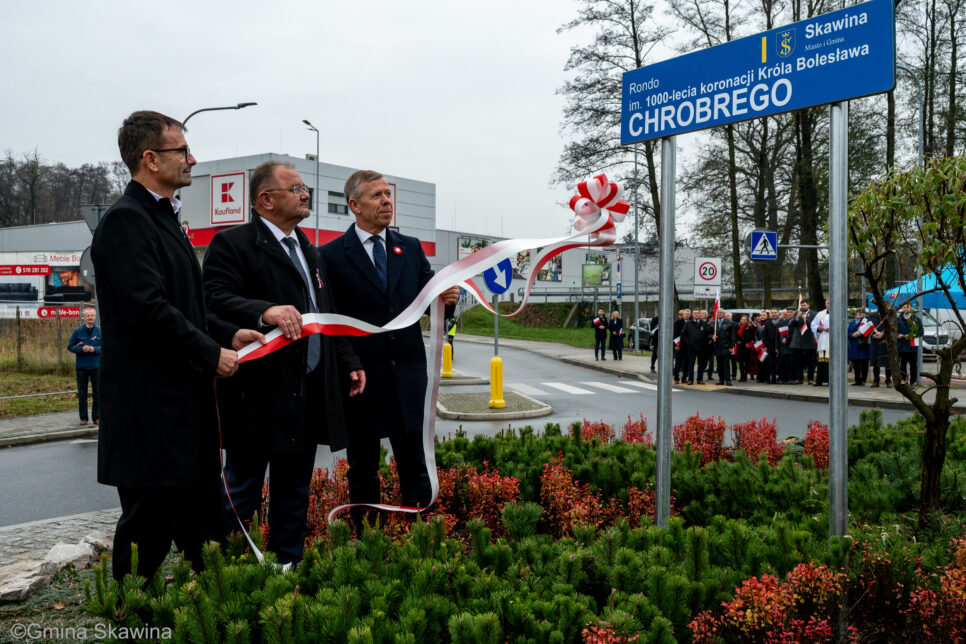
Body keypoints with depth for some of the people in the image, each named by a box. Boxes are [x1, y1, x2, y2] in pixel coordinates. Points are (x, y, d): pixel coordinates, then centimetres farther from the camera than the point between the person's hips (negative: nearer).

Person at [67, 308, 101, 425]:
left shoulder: (100, 331, 3)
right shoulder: (77, 331, 3)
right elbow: (70, 346, 4)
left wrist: (94, 349, -15)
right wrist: (81, 349, -13)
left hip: (96, 366, 0)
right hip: (81, 367, 0)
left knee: (97, 394, 3)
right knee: (82, 394, 4)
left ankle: (97, 417, 12)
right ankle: (83, 418, 12)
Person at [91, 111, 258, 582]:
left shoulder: (164, 219, 17)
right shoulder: (126, 220, -15)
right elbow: (148, 309, -23)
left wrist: (228, 333, 7)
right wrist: (211, 354, -14)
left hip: (185, 402, 10)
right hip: (150, 407, -10)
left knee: (200, 519, 17)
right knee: (150, 524, 0)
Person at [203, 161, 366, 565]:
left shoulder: (308, 249, 20)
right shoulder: (232, 244, -7)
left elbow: (327, 315, 24)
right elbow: (217, 300, -22)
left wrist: (347, 362, 16)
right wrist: (265, 311, -38)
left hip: (308, 395, 8)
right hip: (258, 397, -8)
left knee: (294, 493, 16)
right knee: (242, 493, 1)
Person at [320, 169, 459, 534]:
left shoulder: (411, 249, 9)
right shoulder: (332, 255, -4)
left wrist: (447, 299, -14)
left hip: (407, 377, 3)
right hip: (360, 379, -3)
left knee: (414, 466, 10)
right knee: (363, 470, 11)